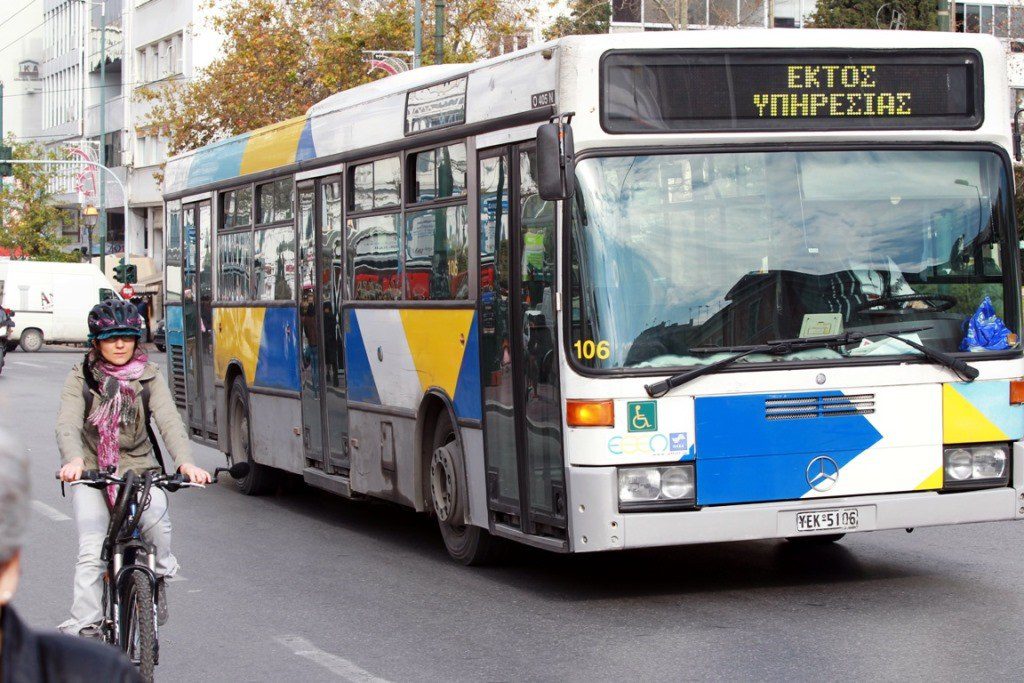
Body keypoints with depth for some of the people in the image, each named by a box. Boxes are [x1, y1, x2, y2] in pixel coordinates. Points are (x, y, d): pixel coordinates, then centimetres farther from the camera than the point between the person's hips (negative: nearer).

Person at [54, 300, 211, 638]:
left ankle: (159, 575, 0)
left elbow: (169, 421, -12)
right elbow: (68, 424, -15)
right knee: (91, 553, -15)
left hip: (138, 469, 0)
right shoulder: (81, 378, 0)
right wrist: (74, 460, -38)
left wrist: (185, 461, -32)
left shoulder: (149, 377, 3)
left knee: (157, 518, -29)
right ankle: (83, 629, -9)